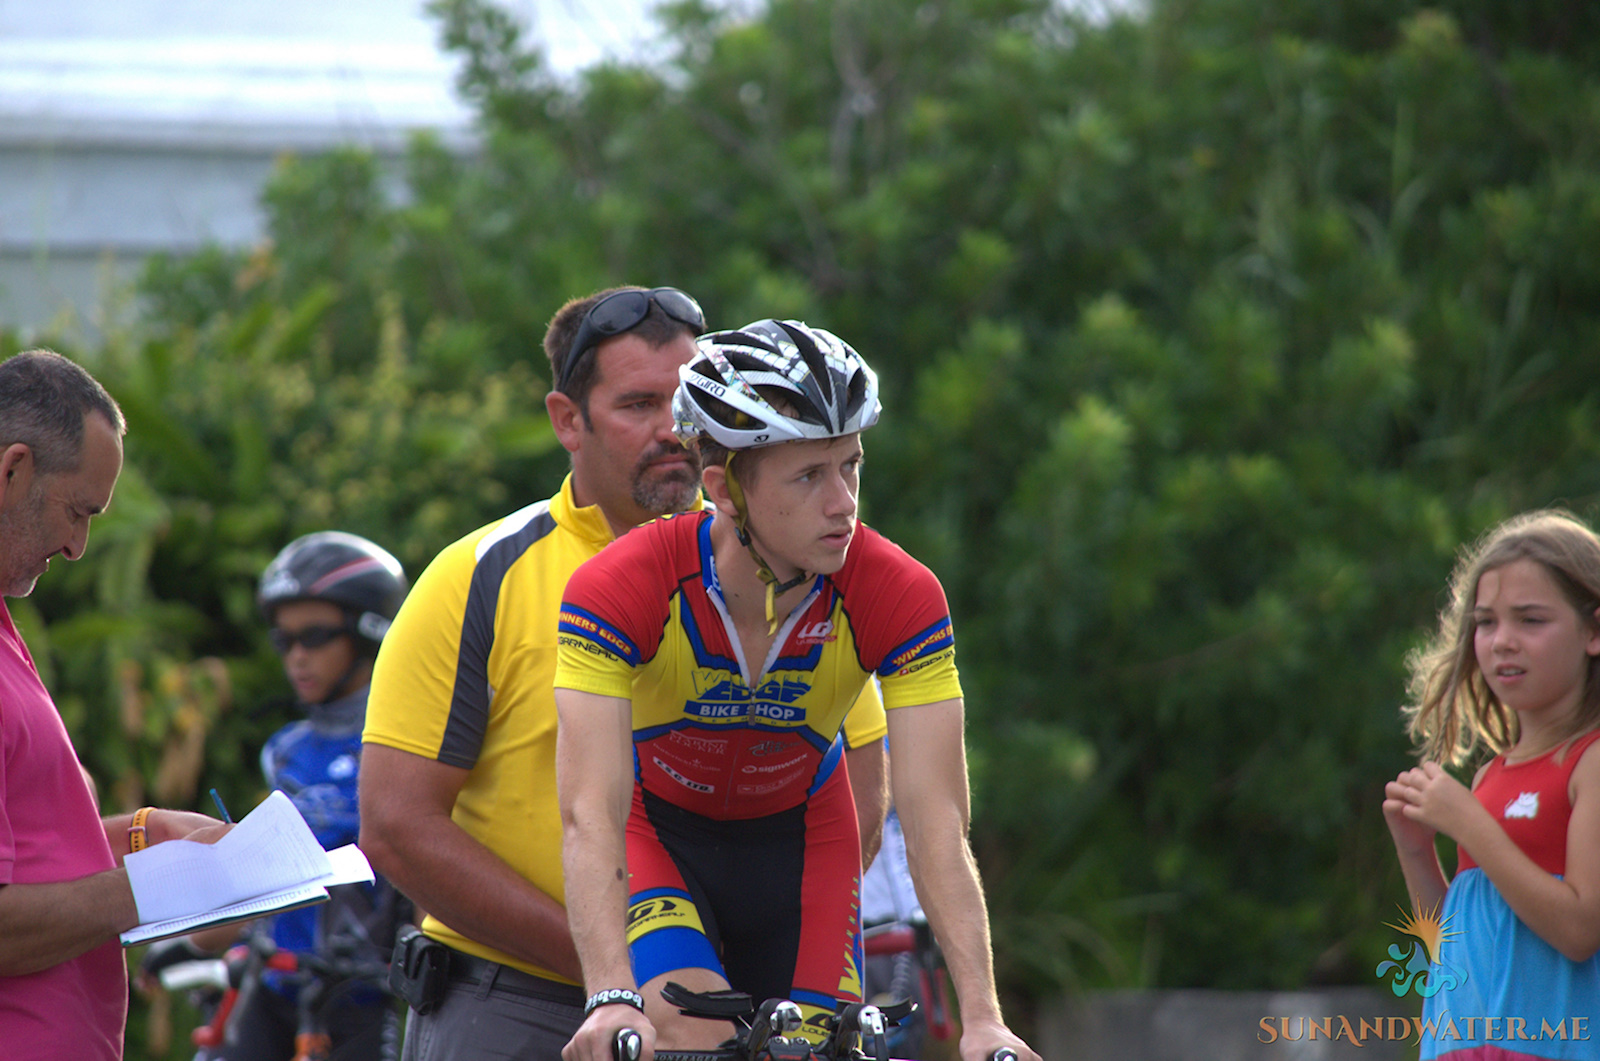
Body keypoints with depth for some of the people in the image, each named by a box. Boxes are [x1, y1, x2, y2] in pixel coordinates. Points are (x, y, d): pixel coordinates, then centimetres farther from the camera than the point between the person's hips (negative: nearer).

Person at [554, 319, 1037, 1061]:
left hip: (800, 839, 2)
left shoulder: (901, 598, -27)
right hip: (657, 828, -2)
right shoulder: (617, 590, -32)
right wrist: (613, 1000, -52)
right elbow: (590, 816, -38)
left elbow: (936, 822, -29)